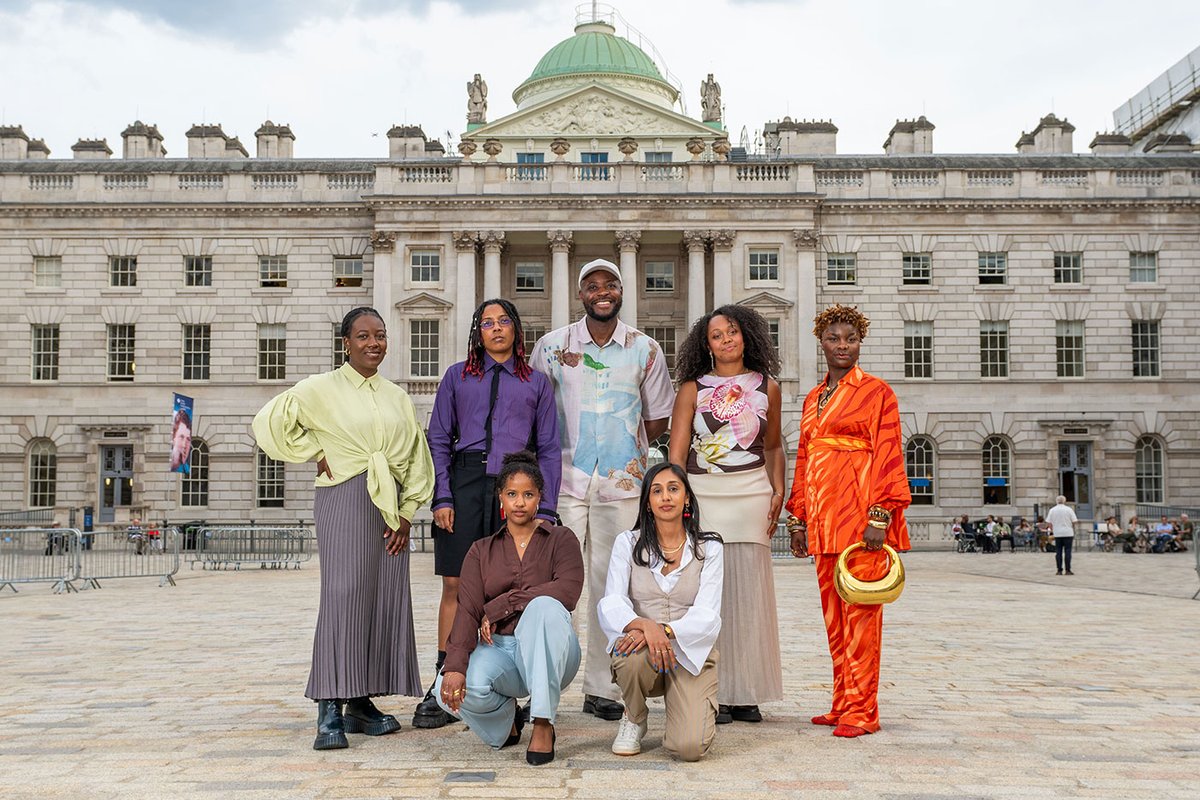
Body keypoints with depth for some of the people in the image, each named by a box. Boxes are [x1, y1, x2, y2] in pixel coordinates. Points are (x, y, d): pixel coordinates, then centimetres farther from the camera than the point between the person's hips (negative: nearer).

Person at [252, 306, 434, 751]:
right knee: (343, 597, -12)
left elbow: (417, 457, 15)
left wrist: (407, 512, 5)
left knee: (385, 602, 3)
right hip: (344, 501, -5)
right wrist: (315, 454, -4)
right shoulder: (322, 389, 1)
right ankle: (329, 711, -9)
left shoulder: (396, 396, 16)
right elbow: (269, 423, -4)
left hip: (390, 505, 5)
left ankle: (362, 703, 13)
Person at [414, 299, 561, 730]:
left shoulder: (537, 383, 14)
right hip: (465, 483, 0)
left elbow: (549, 449, 10)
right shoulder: (457, 377, 14)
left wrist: (545, 509, 0)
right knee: (455, 585, -3)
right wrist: (441, 498, -3)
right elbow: (438, 440, 9)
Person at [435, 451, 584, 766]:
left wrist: (500, 606, -14)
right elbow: (467, 611, -3)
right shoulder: (481, 551, 13)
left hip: (548, 654, -2)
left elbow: (568, 591, -15)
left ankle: (543, 724, -25)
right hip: (497, 649, 2)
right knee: (449, 689, -30)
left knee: (544, 607, -35)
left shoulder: (561, 539, 6)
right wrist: (455, 666, -22)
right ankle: (506, 718, 6)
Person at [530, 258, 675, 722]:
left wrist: (627, 452, 7)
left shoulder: (645, 350, 6)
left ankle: (601, 688, 12)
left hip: (622, 481, 1)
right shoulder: (552, 346, 5)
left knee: (610, 586, 4)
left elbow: (658, 417, 13)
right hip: (565, 479, -1)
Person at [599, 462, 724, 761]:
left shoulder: (708, 548, 2)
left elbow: (707, 616, -8)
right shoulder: (628, 543, 4)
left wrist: (665, 630, -28)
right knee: (632, 657, -37)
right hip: (640, 647, 1)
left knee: (690, 747, -23)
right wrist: (647, 625, -30)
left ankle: (688, 715, 17)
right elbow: (611, 604, -8)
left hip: (691, 654, -1)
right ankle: (634, 719, -2)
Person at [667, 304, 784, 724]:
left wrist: (778, 492, 9)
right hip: (703, 495, -2)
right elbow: (677, 450, 1)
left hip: (751, 495, 2)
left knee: (748, 591, 2)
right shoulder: (693, 388, 5)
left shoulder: (767, 387, 12)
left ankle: (744, 693, 12)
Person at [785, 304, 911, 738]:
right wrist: (799, 518, 16)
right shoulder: (813, 398, 18)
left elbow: (888, 457, -7)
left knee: (860, 612, -5)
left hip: (859, 515, -6)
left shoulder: (876, 392, -1)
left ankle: (862, 710, 1)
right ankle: (842, 703, 17)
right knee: (833, 613, 9)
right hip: (823, 517, 7)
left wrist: (880, 515, -15)